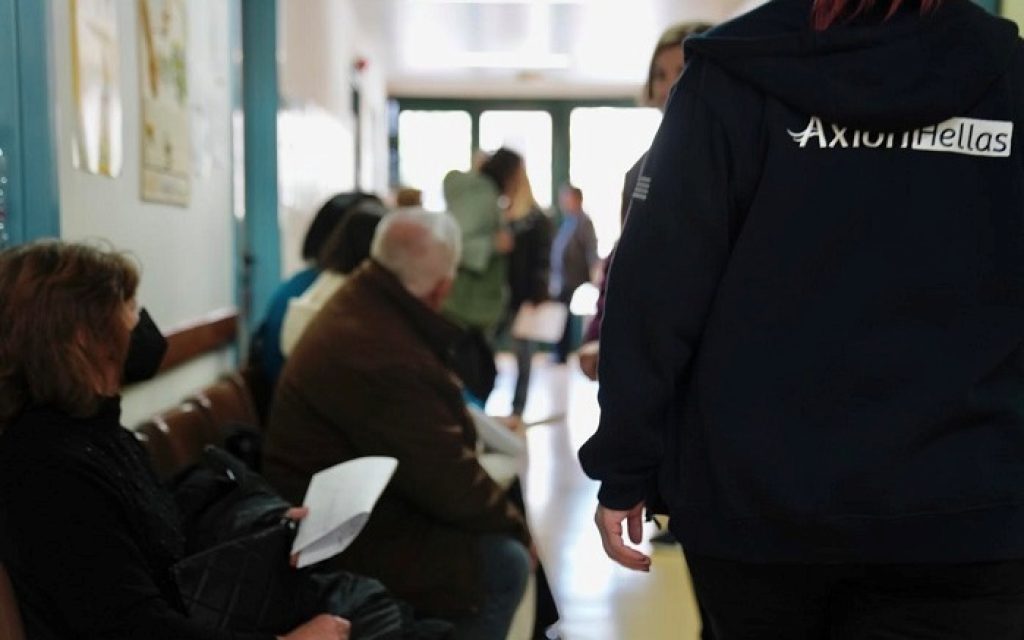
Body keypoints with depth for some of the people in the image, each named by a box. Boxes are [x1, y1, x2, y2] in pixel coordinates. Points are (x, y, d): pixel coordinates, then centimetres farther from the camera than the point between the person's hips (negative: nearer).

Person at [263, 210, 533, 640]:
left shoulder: (362, 305, 2)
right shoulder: (384, 359, -32)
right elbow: (451, 484, -23)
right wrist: (516, 525, -8)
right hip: (337, 544, -11)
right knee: (504, 565, -14)